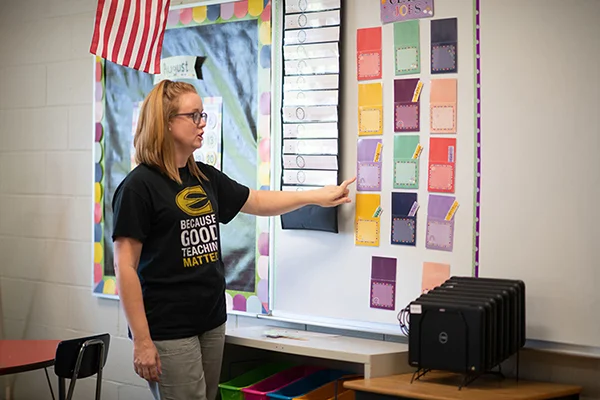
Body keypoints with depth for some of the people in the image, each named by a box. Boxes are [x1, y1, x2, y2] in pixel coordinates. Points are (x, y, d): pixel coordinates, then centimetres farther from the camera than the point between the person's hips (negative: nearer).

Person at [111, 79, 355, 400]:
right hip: (168, 332, -7)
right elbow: (125, 268, -14)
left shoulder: (205, 178, 9)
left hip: (211, 322, 7)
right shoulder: (139, 186, -12)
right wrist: (142, 341, -17)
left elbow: (257, 202, 24)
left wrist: (317, 196, 20)